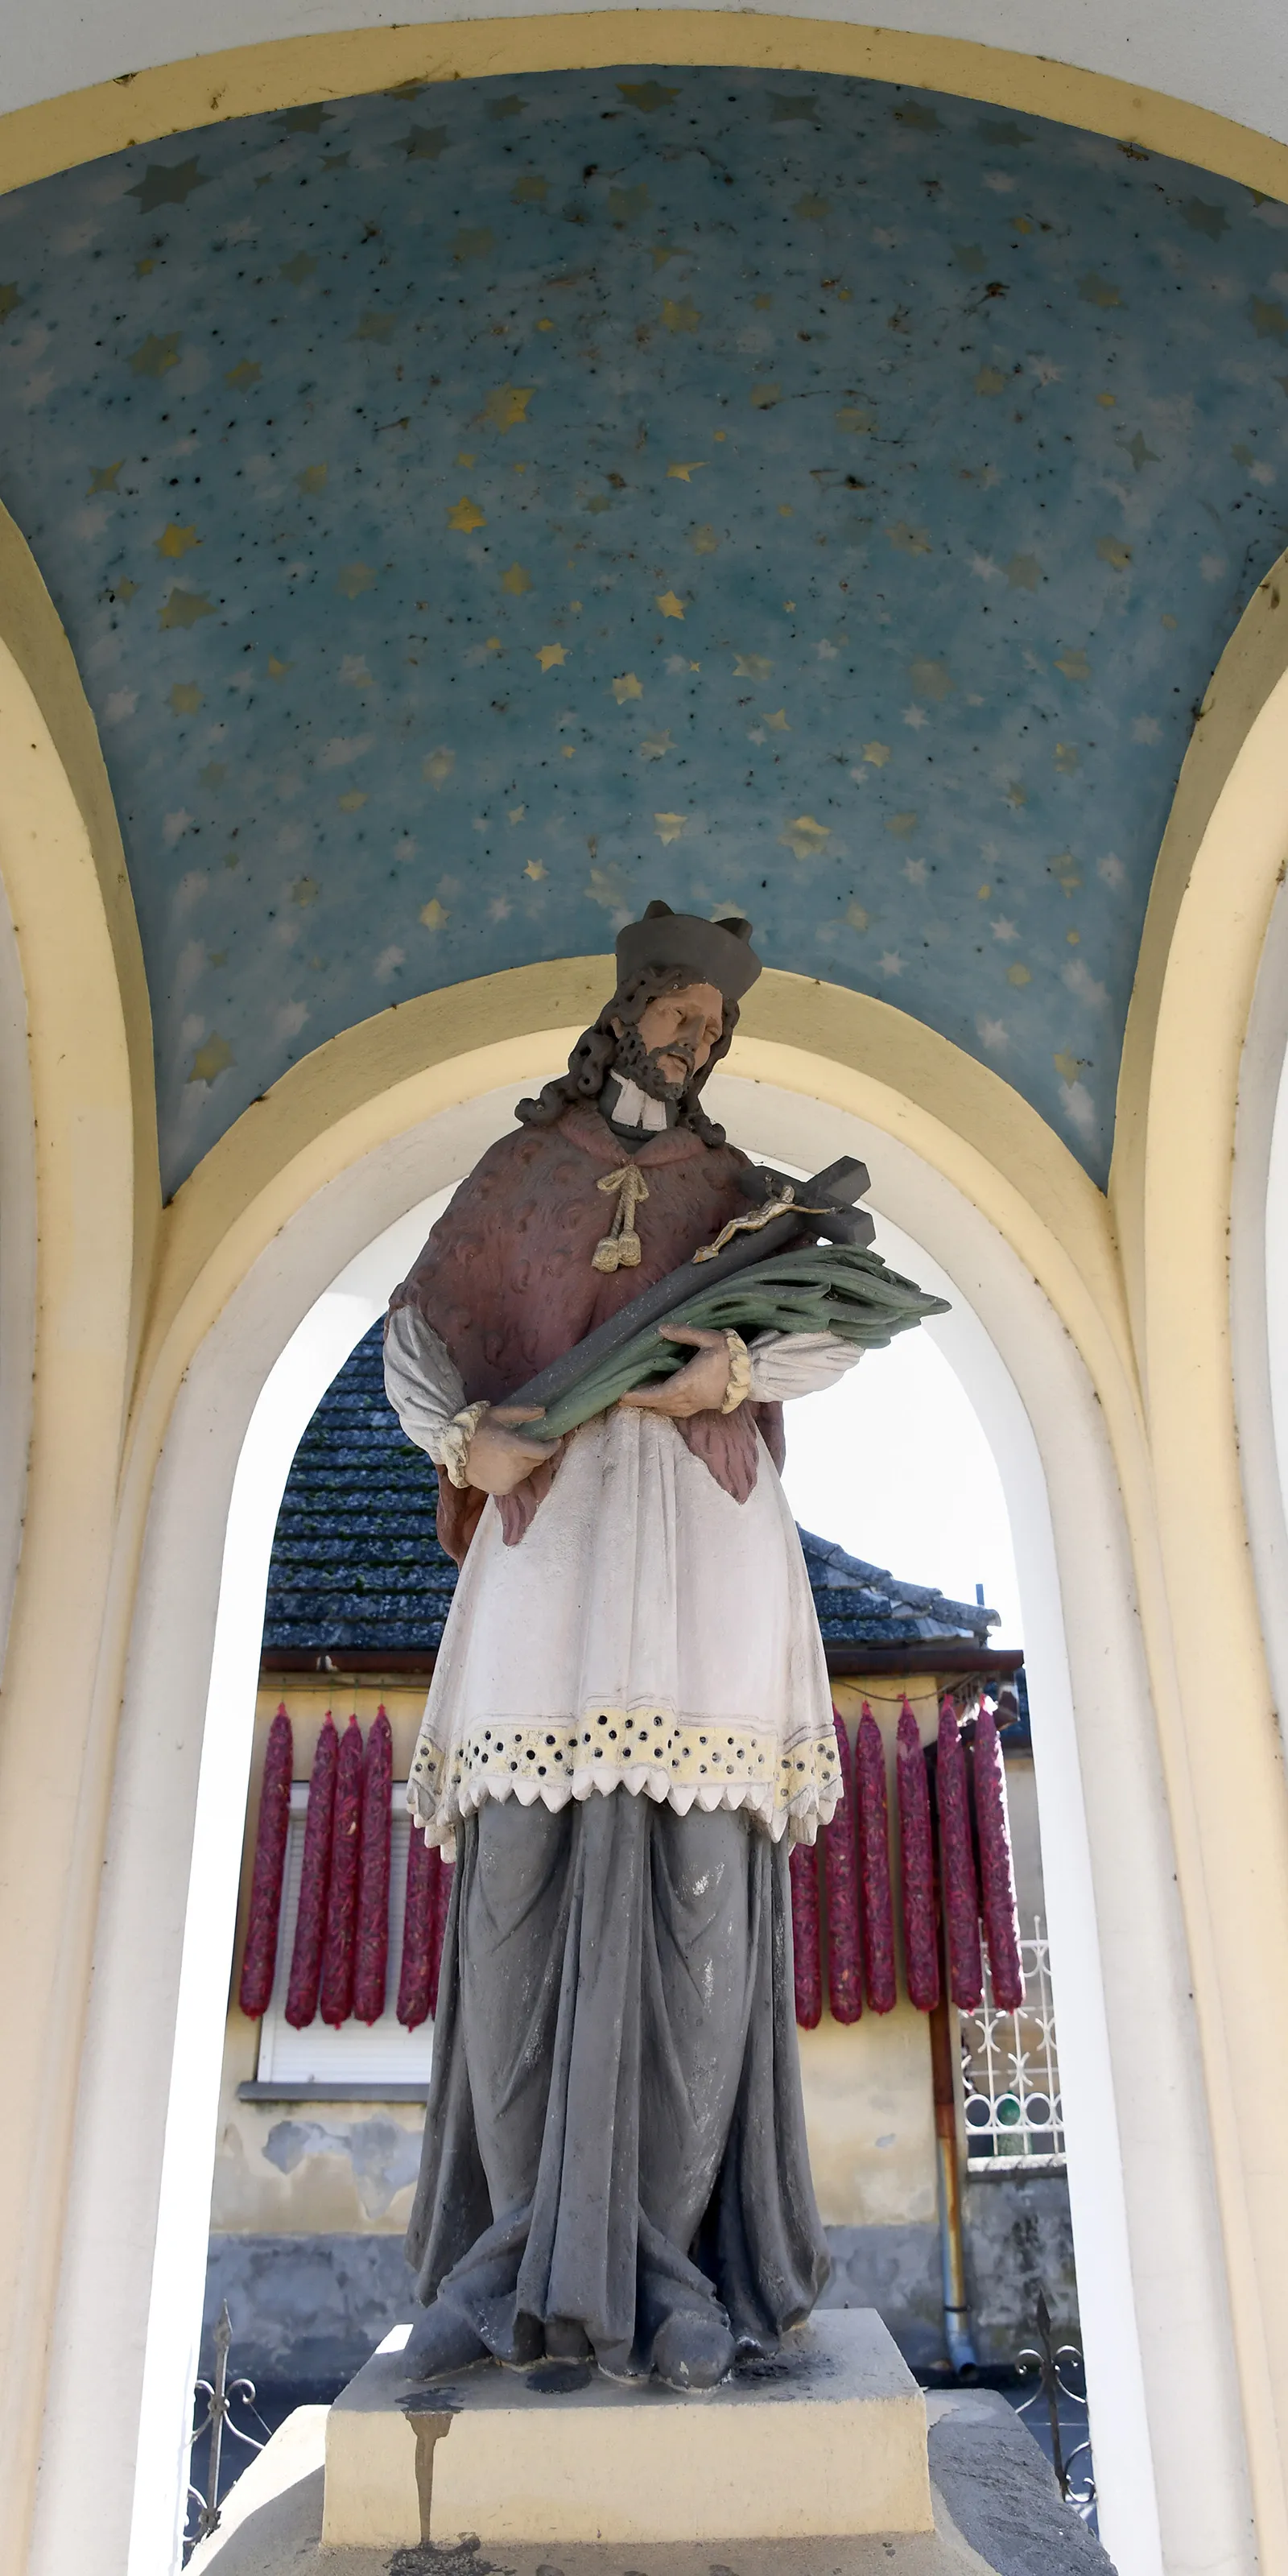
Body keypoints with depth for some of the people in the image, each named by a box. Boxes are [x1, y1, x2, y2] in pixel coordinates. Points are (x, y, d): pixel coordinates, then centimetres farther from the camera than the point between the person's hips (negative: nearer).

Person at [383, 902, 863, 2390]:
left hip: (700, 1538, 0)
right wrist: (464, 1439, -8)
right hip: (548, 1526, 0)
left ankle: (670, 2264, 0)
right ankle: (522, 2255, 4)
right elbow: (413, 1332, 13)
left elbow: (840, 1328, 6)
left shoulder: (734, 1188, 20)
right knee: (521, 1898, -5)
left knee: (694, 1898, -7)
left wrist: (730, 1369, -15)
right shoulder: (518, 1174, 19)